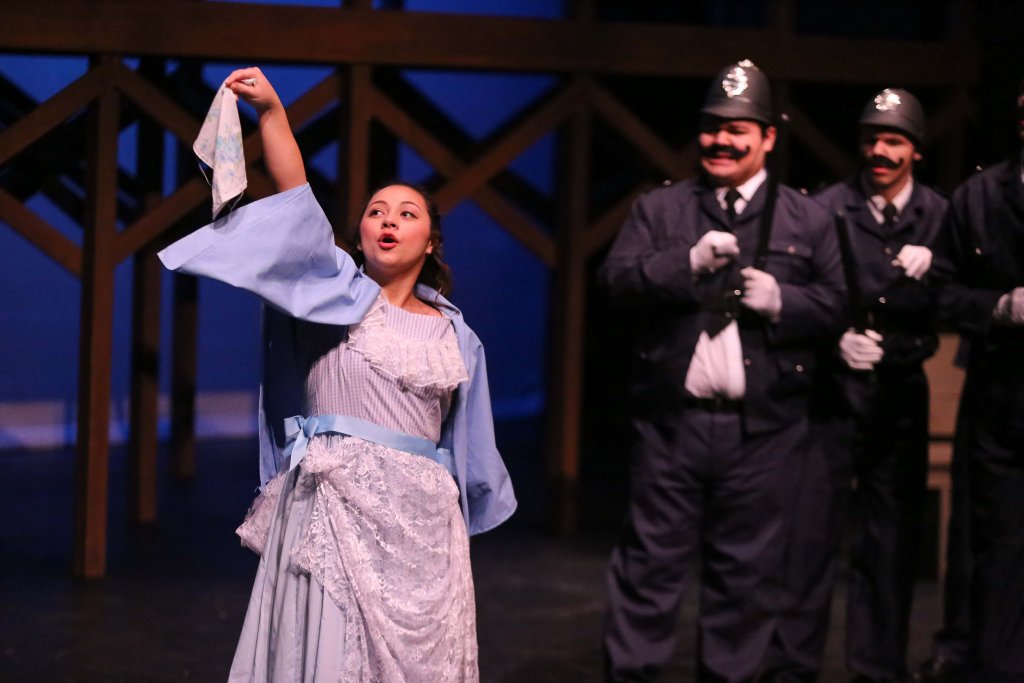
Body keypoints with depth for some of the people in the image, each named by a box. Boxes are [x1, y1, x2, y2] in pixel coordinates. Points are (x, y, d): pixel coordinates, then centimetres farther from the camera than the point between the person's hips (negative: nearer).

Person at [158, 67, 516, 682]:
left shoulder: (455, 335, 13)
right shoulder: (341, 296, 5)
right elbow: (295, 200, -8)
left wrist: (462, 520, 16)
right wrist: (271, 111, -19)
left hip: (422, 515, 3)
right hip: (336, 500, -3)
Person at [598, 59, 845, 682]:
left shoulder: (807, 219, 9)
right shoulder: (660, 208, 9)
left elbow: (837, 304, 7)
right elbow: (615, 281, -3)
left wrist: (782, 300, -11)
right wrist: (689, 263, -15)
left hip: (762, 427, 0)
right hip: (672, 420, 0)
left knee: (747, 572, 7)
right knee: (650, 561, 2)